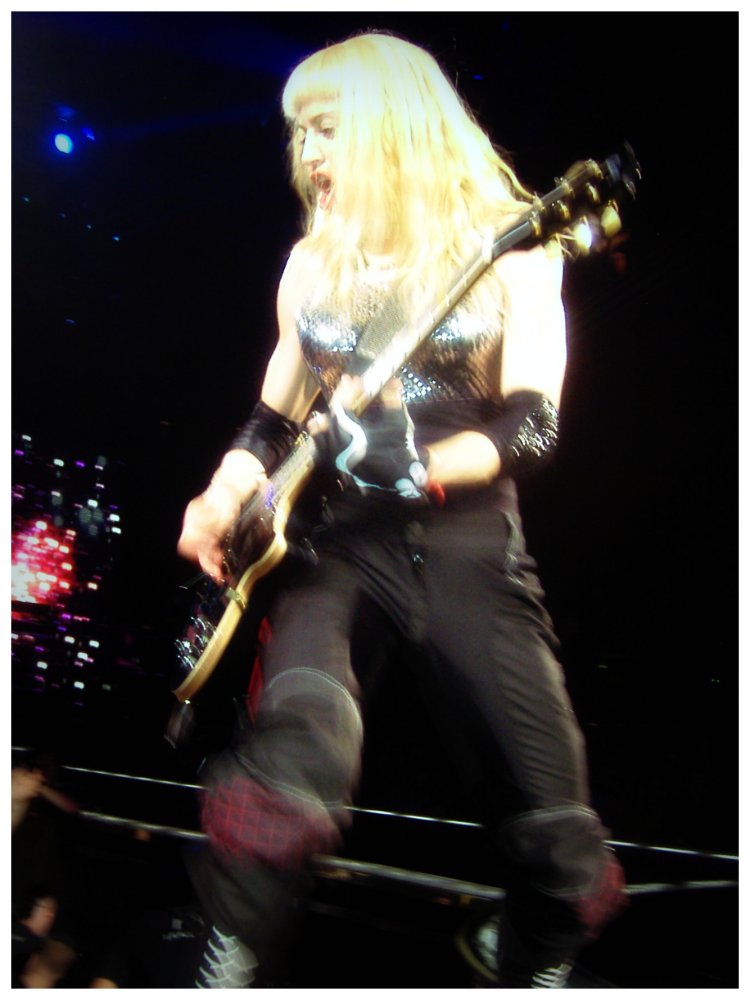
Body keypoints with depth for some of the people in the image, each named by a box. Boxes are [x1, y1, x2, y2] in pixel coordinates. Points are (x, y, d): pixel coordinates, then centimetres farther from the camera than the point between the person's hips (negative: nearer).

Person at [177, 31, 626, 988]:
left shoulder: (509, 248, 2)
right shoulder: (314, 262, 14)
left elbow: (533, 424, -6)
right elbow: (274, 418, 17)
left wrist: (416, 468, -23)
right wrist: (223, 497, -1)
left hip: (469, 546, -1)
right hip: (339, 541, 2)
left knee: (552, 828, 2)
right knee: (290, 758, -26)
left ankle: (538, 969, 31)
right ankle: (232, 963, -5)